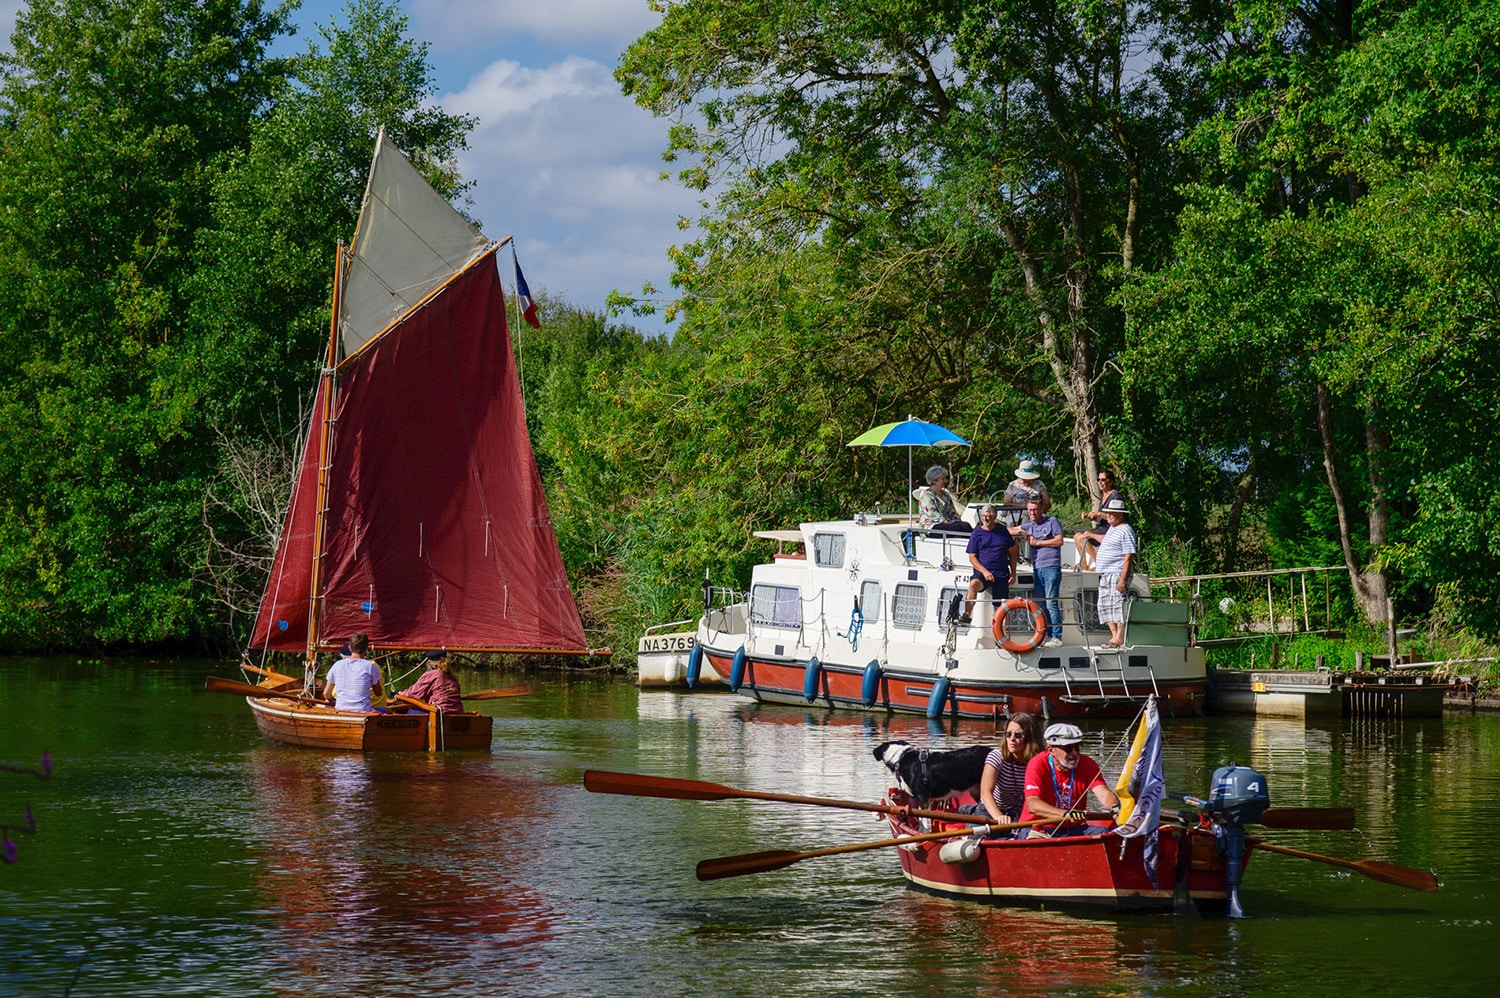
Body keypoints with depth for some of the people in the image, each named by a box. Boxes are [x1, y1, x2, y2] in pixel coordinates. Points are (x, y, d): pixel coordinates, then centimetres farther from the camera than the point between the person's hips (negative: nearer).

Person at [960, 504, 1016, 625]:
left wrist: (1013, 574, 7)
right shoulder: (976, 534, 6)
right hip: (982, 572, -2)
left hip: (1002, 574, 3)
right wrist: (984, 571, -14)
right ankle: (967, 616, -40)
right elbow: (972, 557, 2)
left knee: (1001, 608, 2)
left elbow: (1012, 554, 17)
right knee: (974, 584, -36)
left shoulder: (1003, 532, 12)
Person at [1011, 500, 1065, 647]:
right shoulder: (1029, 526, 19)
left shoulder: (1052, 522, 3)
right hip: (1037, 569, 7)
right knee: (1043, 606, 4)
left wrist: (1037, 542, -5)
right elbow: (1011, 531, 19)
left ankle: (1057, 638, -14)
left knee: (1051, 604, -12)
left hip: (1051, 567, -7)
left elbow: (1059, 541, -5)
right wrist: (1020, 532, -2)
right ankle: (1049, 637, 6)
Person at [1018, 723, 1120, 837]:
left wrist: (1114, 807, -41)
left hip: (1073, 829, 5)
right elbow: (1032, 804, -23)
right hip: (1040, 828, -5)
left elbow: (1103, 792, -15)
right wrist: (1066, 814, -40)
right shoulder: (1038, 765, -11)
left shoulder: (1087, 765, 1)